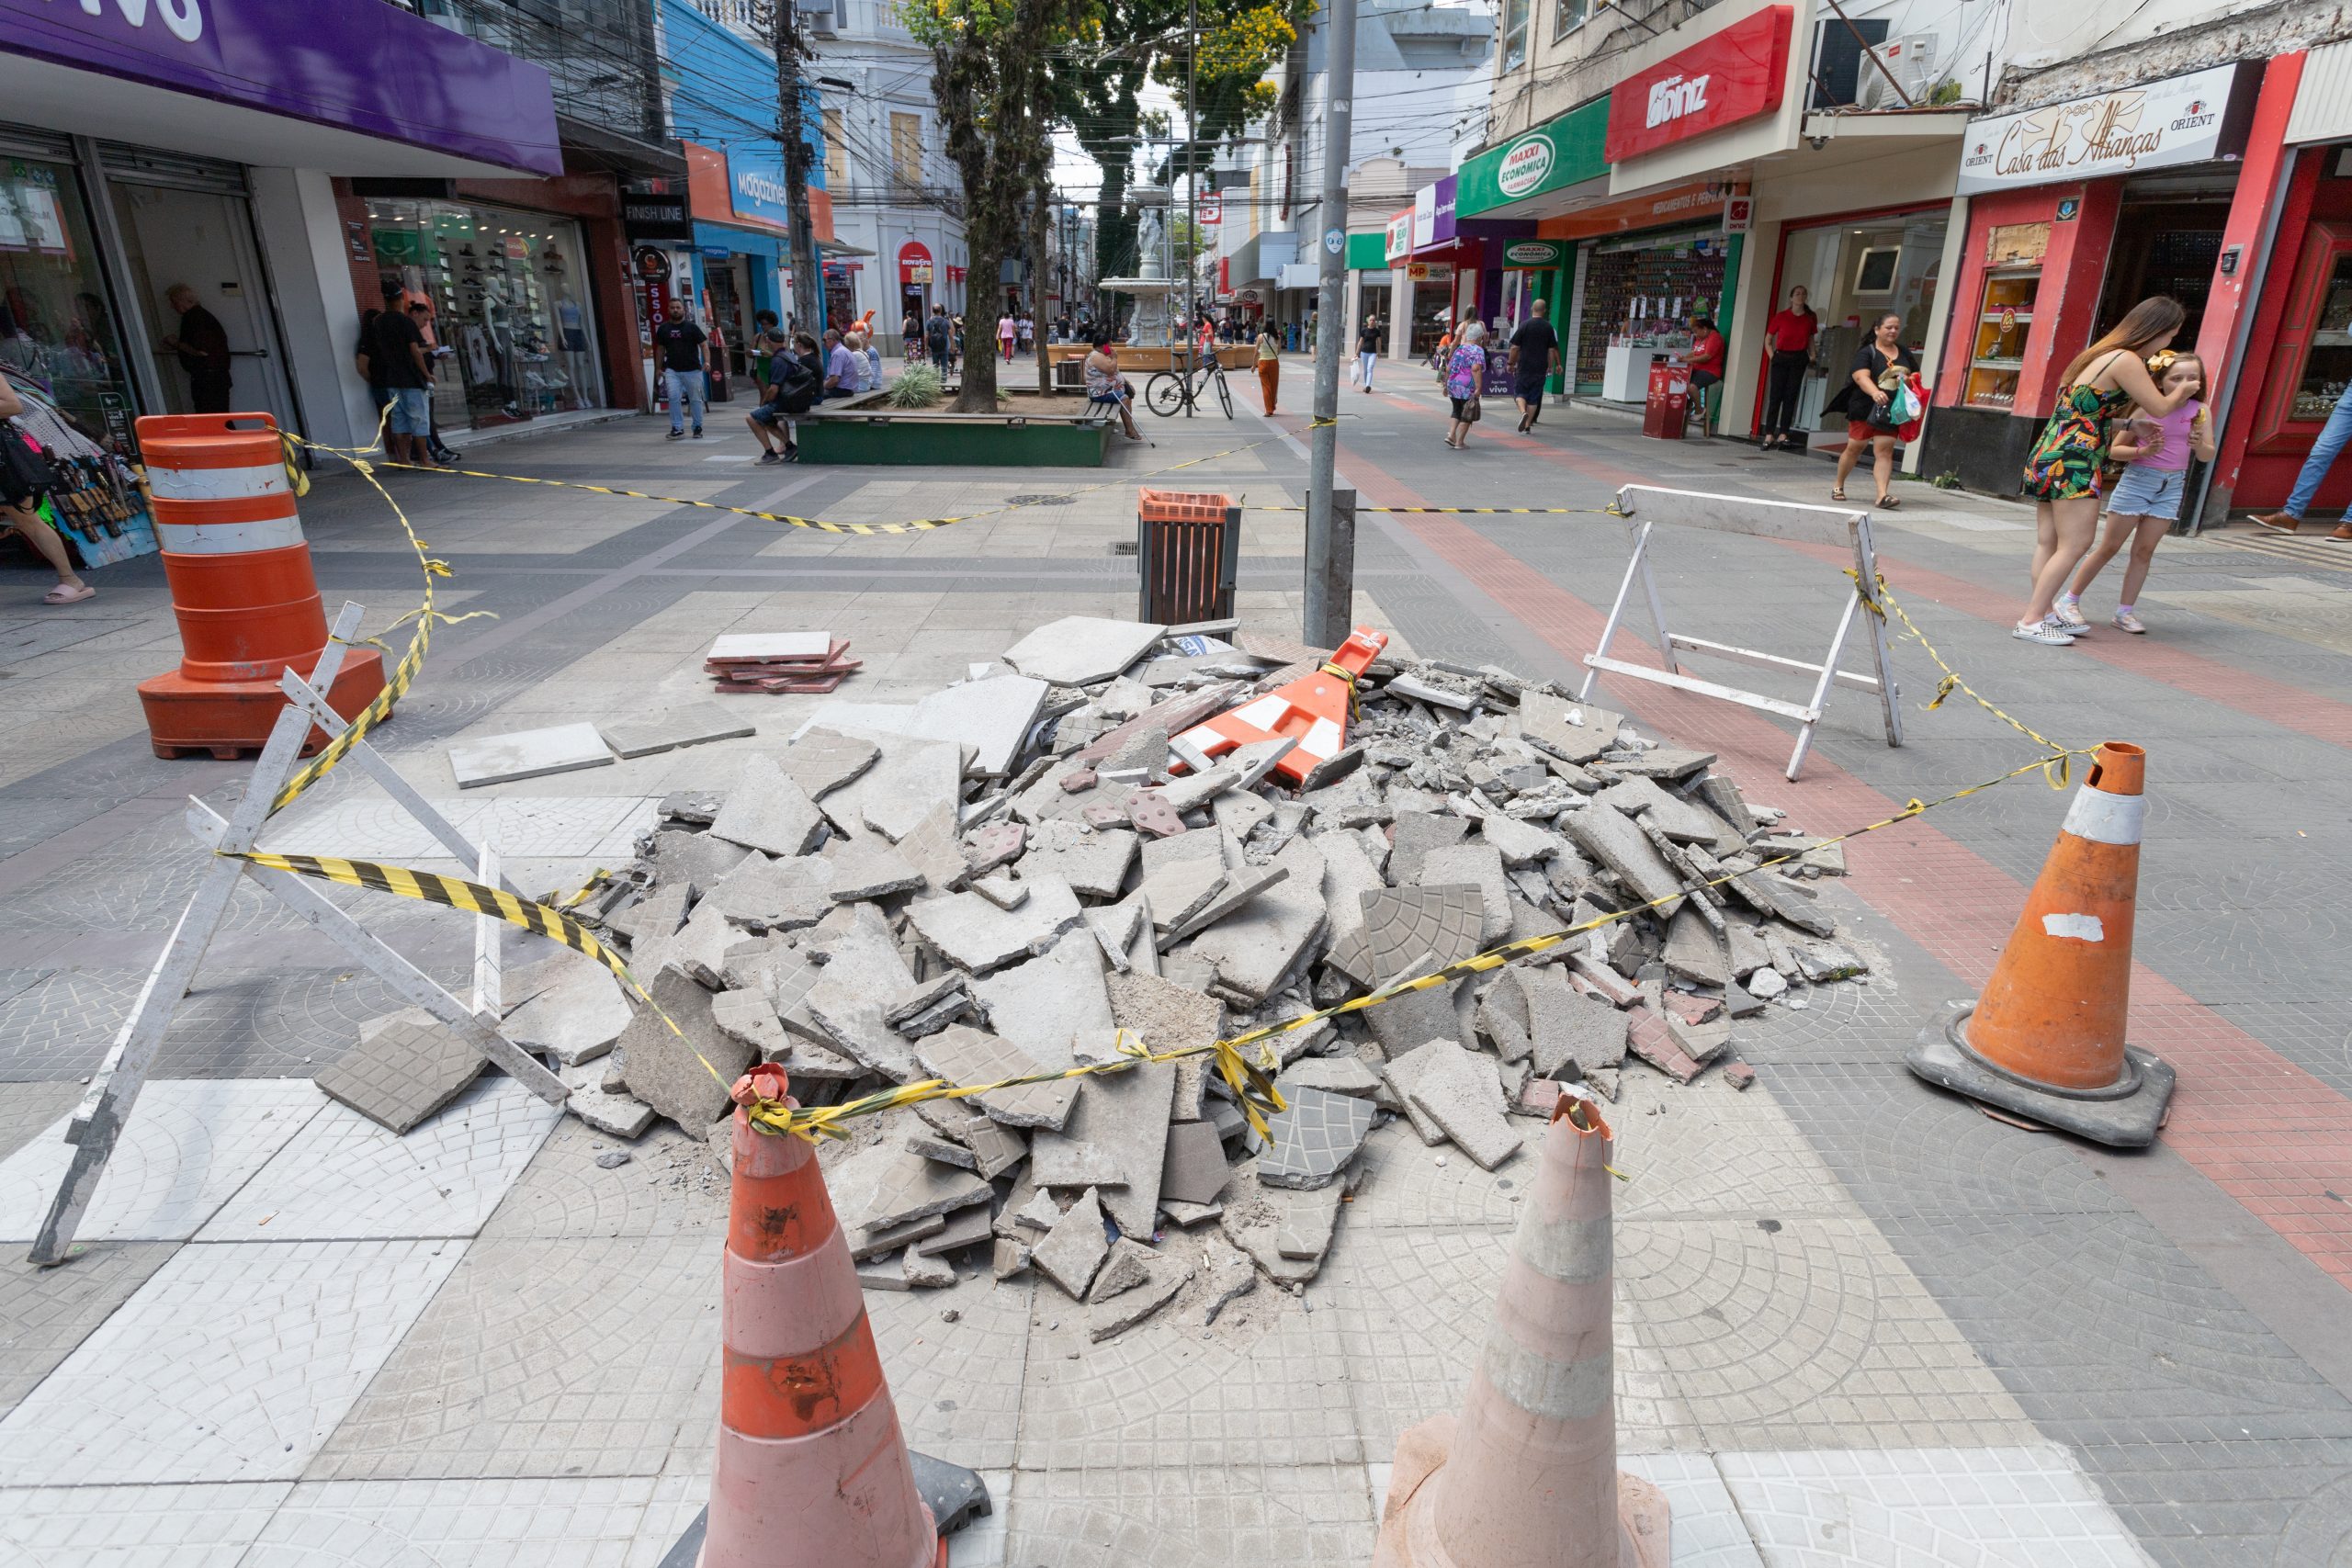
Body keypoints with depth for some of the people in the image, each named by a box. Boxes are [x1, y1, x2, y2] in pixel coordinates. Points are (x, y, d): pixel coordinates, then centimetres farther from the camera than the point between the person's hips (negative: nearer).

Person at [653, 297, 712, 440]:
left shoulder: (692, 327, 1)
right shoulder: (663, 329, 9)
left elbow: (704, 345, -3)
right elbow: (660, 349, 18)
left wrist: (707, 361, -19)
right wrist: (659, 367, 17)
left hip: (692, 369, -1)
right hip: (672, 370, 2)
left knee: (696, 399, 5)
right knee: (673, 397, -13)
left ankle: (698, 428, 18)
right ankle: (677, 428, -9)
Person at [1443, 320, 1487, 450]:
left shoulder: (1459, 349, 13)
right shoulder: (1478, 350, -7)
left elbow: (1448, 369, 15)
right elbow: (1476, 369, -21)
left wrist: (1446, 385, 25)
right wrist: (1478, 388, -23)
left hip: (1453, 385, 6)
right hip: (1468, 388, -6)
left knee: (1457, 411, 21)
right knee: (1467, 415, 6)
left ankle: (1451, 434, 6)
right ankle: (1459, 442, 5)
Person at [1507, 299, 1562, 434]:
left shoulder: (1525, 325, -5)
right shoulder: (1549, 327, 1)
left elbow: (1515, 347, -6)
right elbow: (1552, 350, 2)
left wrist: (1511, 363, 4)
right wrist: (1551, 366, 11)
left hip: (1524, 366, -2)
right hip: (1540, 367, 2)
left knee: (1519, 392, 10)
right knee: (1534, 397, 7)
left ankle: (1523, 412, -17)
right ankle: (1527, 425, 7)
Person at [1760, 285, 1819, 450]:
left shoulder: (1810, 318, 4)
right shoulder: (1781, 316, -3)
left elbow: (1811, 338, 18)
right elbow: (1768, 340, 5)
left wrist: (1812, 355, 7)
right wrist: (1772, 356, -4)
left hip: (1799, 359, 2)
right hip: (1781, 358, -2)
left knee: (1791, 397, 1)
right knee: (1775, 397, -4)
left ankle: (1783, 435, 1)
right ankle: (1769, 435, -3)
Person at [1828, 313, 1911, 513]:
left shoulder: (1904, 354, 13)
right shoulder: (1866, 353, -6)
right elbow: (1861, 376, -22)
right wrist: (1875, 392, -40)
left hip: (1890, 412, 4)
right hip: (1865, 409, -4)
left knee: (1884, 451, -7)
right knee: (1854, 448, 7)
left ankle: (1883, 494, -17)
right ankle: (1838, 486, 28)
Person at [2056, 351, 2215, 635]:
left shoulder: (2199, 411, 1)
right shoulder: (2147, 408, -9)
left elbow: (2208, 456, 2)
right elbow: (2115, 449, -5)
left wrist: (2199, 445, -19)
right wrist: (2142, 451, -22)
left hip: (2172, 486, 4)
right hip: (2138, 479, -3)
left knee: (2144, 551, 5)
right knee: (2109, 547, 0)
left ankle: (2124, 612, 10)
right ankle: (2069, 601, 8)